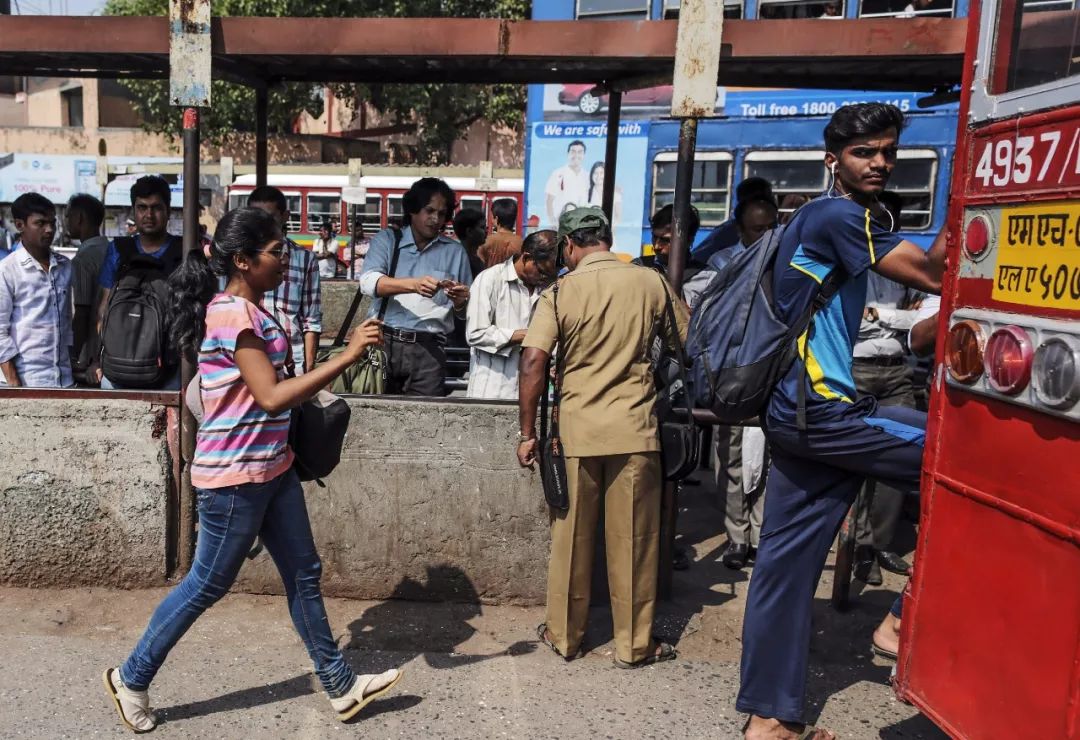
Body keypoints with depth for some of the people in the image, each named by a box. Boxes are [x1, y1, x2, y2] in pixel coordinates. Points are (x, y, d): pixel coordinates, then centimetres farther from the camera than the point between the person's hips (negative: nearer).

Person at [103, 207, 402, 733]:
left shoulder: (247, 309, 11)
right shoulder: (234, 313, -20)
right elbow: (271, 397, -27)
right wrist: (346, 357, -27)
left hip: (271, 469, 10)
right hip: (234, 477, -9)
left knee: (303, 575, 13)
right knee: (208, 584, 7)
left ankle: (341, 687, 24)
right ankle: (130, 679, 29)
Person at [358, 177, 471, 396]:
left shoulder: (455, 251, 14)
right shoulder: (386, 239, 10)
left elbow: (464, 311, 16)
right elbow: (368, 282, -8)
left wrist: (460, 301, -8)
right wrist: (413, 284, -22)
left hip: (428, 348, 1)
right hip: (383, 341, 0)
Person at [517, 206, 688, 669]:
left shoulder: (560, 292, -5)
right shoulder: (651, 284, -1)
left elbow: (533, 363, -13)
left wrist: (527, 432, -6)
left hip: (576, 430, 0)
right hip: (635, 429, 1)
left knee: (571, 538, 13)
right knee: (633, 541, 9)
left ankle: (564, 636, 26)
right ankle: (634, 645, 21)